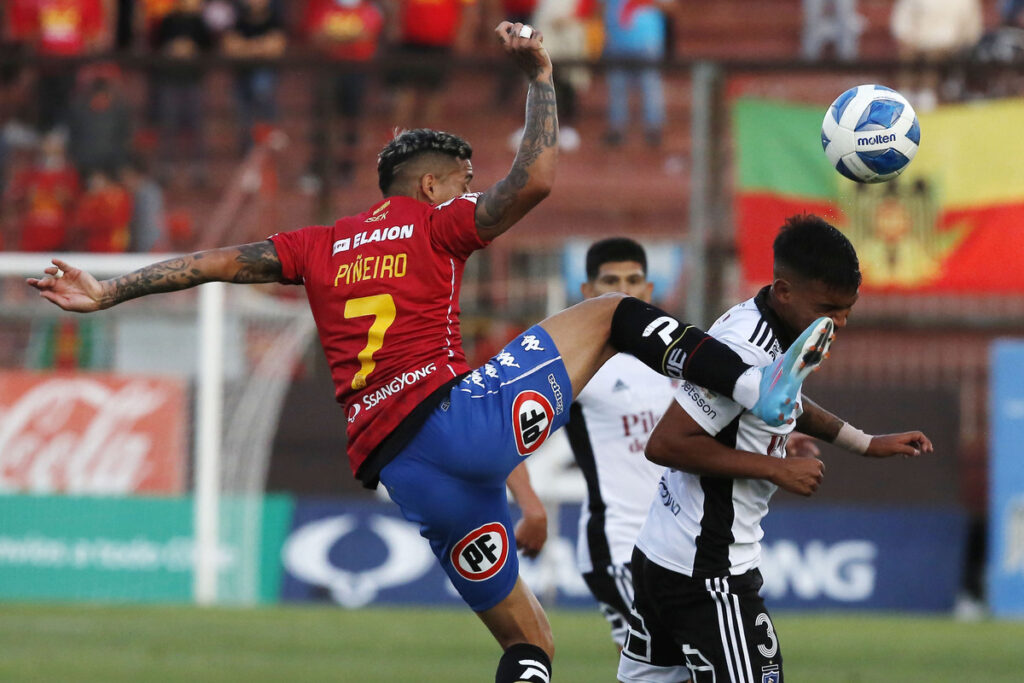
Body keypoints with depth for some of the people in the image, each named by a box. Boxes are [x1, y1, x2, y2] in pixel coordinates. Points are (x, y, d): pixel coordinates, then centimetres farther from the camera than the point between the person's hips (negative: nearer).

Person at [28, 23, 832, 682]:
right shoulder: (434, 224, 5)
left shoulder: (323, 247, 20)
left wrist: (107, 293, 18)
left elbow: (222, 260, 16)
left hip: (398, 471, 5)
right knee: (612, 312, 10)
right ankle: (756, 387, -12)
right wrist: (540, 78, 5)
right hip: (456, 416, -5)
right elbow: (534, 180, -6)